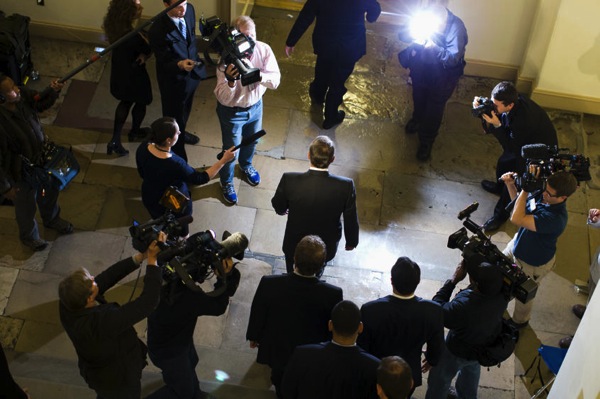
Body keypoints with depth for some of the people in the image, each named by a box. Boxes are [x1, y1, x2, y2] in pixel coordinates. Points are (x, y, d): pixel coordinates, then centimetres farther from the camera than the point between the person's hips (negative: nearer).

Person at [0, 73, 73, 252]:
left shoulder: (23, 95, -22)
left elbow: (42, 103, 2)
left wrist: (53, 91, -19)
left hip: (42, 158, 6)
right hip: (21, 171, -6)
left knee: (50, 190, 31)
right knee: (26, 205, 22)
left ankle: (52, 219, 63)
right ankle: (29, 236, 53)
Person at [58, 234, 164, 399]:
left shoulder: (68, 304, -26)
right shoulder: (102, 322, -47)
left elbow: (108, 276, -19)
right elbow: (147, 302, -43)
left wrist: (140, 257, -25)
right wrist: (152, 259, -37)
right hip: (117, 379, -6)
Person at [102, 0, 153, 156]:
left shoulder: (113, 25, -13)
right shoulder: (132, 35, -36)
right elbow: (148, 48, -20)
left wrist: (142, 54, -15)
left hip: (119, 72, 7)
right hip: (133, 74, -7)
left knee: (125, 101, 26)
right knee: (141, 102, 22)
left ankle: (115, 140, 21)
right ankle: (135, 132, 45)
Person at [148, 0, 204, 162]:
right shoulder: (157, 30, -34)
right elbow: (164, 63, -25)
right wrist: (180, 65, -45)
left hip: (193, 71, 7)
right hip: (173, 80, -7)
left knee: (186, 109, 33)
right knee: (174, 118, 11)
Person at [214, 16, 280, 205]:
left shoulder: (264, 50, -20)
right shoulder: (227, 59, -30)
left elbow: (275, 80, -23)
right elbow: (223, 98, -30)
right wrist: (231, 81, -51)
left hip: (255, 106, 4)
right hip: (232, 111, -4)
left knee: (251, 141, 30)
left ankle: (246, 165, 63)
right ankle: (226, 182, 44)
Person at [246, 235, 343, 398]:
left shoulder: (269, 284, -33)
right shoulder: (333, 294, -34)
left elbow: (257, 316, -14)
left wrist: (254, 337, 8)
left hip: (277, 352, 1)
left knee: (281, 383, 34)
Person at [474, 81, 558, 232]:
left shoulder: (523, 118, -43)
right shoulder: (513, 100, -19)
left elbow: (511, 147, -29)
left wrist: (497, 125, -38)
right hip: (525, 142, 8)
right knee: (503, 163, 21)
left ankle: (501, 215, 23)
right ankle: (500, 187, 54)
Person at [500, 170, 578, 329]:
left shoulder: (556, 218, -44)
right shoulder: (541, 194, -21)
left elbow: (517, 219, -48)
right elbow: (519, 202, 2)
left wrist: (525, 189, -42)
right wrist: (510, 184, -16)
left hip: (533, 263, -7)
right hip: (517, 245, 7)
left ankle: (519, 321, 53)